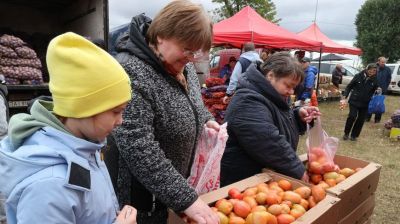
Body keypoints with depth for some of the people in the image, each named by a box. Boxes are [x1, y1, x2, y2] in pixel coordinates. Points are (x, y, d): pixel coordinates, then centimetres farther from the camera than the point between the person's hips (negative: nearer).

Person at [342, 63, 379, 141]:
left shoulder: (374, 80, 0)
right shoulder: (358, 76, -6)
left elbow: (374, 91, 13)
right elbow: (349, 86, 0)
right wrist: (345, 95, -9)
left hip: (365, 103, 3)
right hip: (354, 101, -3)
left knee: (361, 120, 4)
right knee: (352, 116, -14)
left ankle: (354, 135, 20)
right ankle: (346, 133, 6)